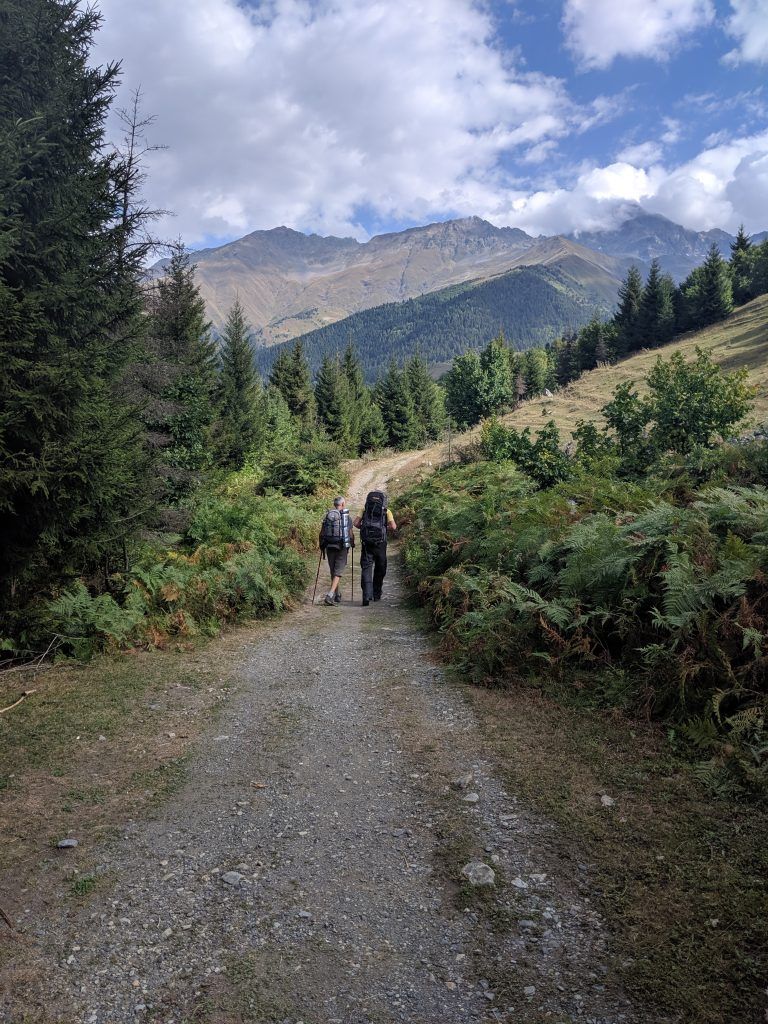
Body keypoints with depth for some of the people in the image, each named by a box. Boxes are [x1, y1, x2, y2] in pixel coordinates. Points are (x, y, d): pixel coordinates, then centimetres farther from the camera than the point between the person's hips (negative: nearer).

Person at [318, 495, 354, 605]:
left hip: (329, 547, 4)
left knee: (333, 571, 16)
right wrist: (352, 544, 17)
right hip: (341, 547, -4)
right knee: (338, 572, -2)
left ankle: (337, 596, 26)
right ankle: (330, 595, -18)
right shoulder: (346, 517, -5)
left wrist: (322, 548, 15)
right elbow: (351, 534, -3)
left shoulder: (327, 516, 5)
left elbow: (322, 533, 5)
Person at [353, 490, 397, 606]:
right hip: (380, 543, 0)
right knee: (380, 569, 17)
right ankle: (376, 594, 26)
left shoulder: (365, 510, 10)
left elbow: (356, 523, -1)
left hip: (366, 542, 0)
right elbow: (393, 527, -5)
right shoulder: (386, 511, 6)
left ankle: (367, 595, -17)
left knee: (366, 568, -2)